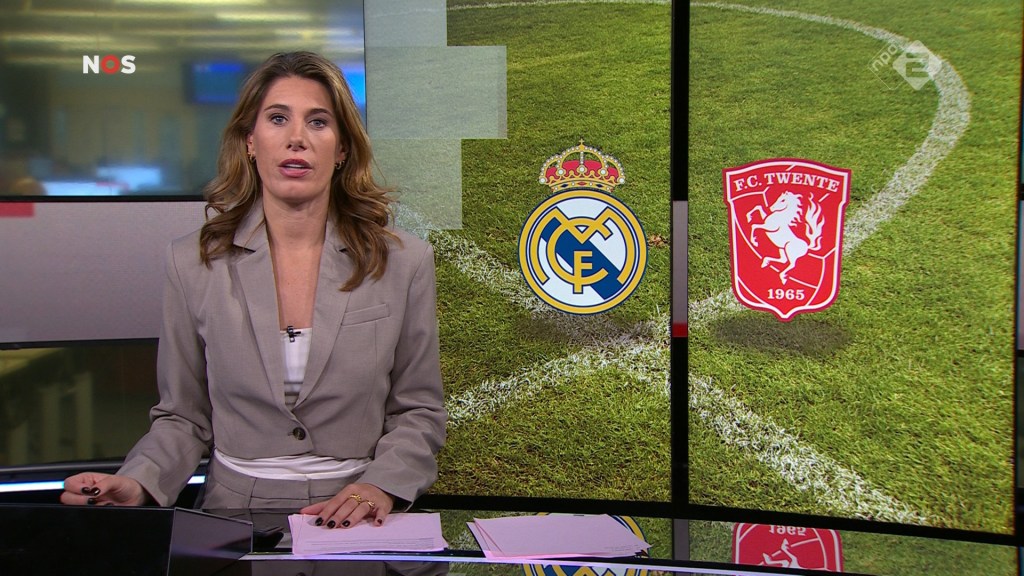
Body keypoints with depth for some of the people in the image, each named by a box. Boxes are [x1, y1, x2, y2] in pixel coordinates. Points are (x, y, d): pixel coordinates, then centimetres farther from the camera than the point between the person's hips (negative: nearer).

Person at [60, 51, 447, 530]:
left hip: (354, 522, 0)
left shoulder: (403, 262, 2)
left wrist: (379, 485, -9)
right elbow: (184, 417, 9)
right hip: (234, 511, 1)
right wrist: (136, 484, -9)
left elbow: (419, 411, 8)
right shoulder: (193, 262, 3)